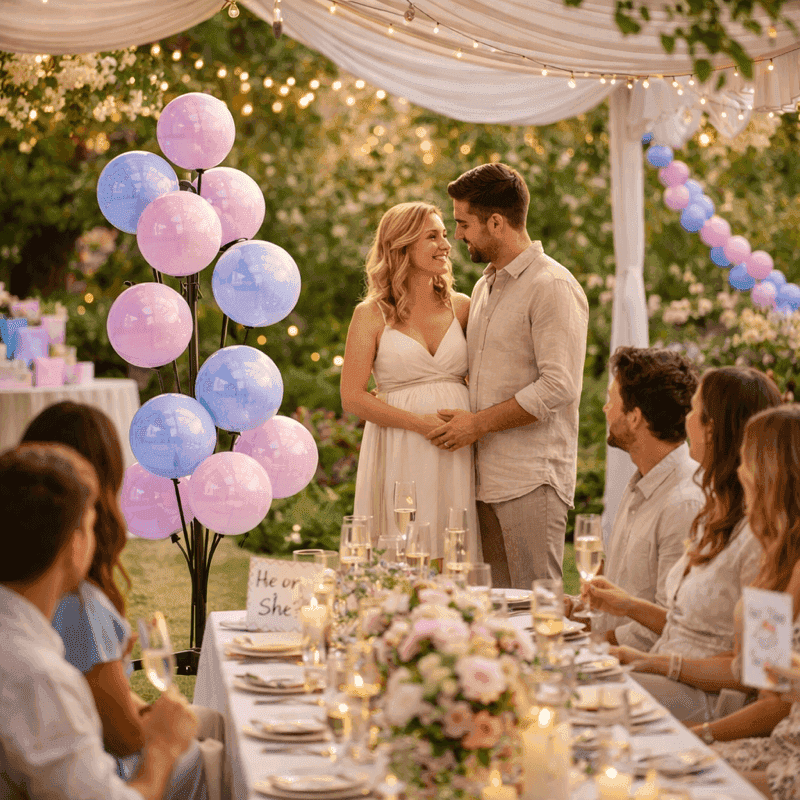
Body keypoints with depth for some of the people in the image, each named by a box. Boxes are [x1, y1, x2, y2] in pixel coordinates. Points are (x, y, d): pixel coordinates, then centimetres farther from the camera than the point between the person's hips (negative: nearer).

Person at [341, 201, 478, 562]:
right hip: (400, 453, -3)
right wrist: (421, 423, -13)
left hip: (457, 454, 3)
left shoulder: (460, 307, 11)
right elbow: (352, 397, -4)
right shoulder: (372, 315, 1)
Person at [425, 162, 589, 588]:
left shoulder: (552, 286, -10)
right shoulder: (484, 287, 19)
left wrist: (479, 423, -12)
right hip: (485, 479, 8)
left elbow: (558, 387, -17)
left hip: (532, 482, -8)